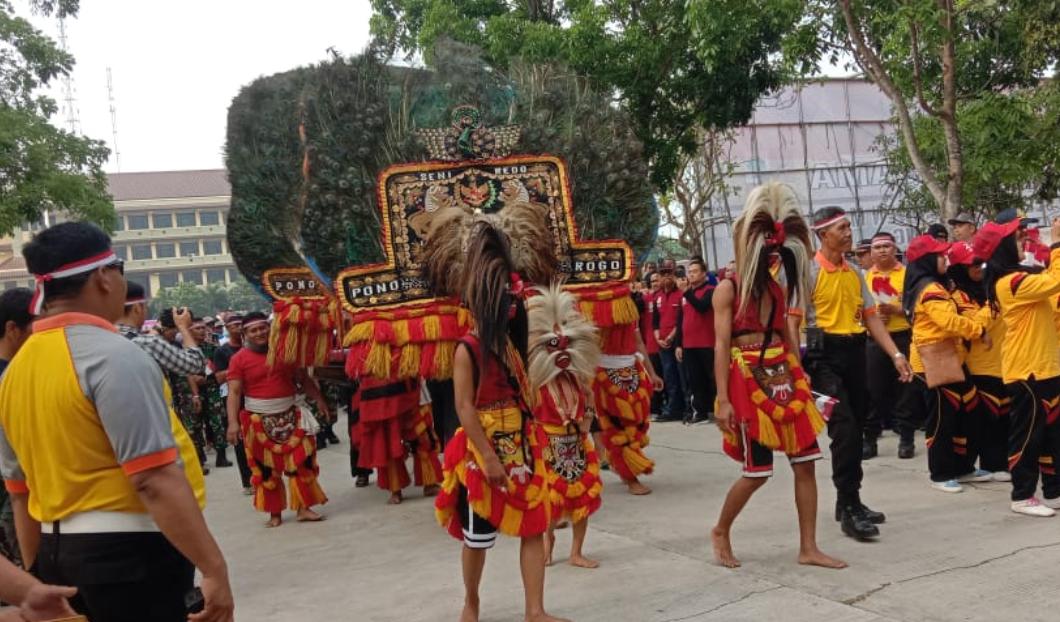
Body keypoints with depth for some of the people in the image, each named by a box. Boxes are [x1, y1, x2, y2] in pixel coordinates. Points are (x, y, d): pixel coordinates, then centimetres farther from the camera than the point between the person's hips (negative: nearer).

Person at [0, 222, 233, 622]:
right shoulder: (114, 356, -16)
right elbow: (156, 480, -23)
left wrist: (40, 578, 22)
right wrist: (214, 568, -21)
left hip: (59, 555, 8)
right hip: (130, 554, -8)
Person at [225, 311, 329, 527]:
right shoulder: (239, 359, -5)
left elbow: (303, 378, 9)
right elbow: (234, 392, -9)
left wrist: (319, 399, 0)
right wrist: (233, 422, -18)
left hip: (290, 415, 2)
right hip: (259, 420, -2)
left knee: (302, 461, 0)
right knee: (266, 468, 6)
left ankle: (304, 508, 9)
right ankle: (275, 513, 18)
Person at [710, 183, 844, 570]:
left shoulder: (778, 289, 12)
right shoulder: (728, 289, -6)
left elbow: (788, 337, 16)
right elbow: (721, 346, -10)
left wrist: (801, 381, 11)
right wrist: (723, 400, -15)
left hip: (785, 379, 6)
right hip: (749, 382, -6)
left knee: (805, 462, 3)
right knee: (758, 471, -3)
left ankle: (808, 548, 13)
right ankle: (720, 532, 21)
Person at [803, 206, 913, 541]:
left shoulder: (855, 273, 14)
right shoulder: (809, 271, -7)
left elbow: (871, 317, 14)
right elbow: (794, 320, -11)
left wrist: (896, 355, 5)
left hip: (855, 352, 7)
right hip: (824, 354, -7)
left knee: (856, 430, 11)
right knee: (844, 429, -14)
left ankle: (849, 502, 22)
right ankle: (849, 508, -9)